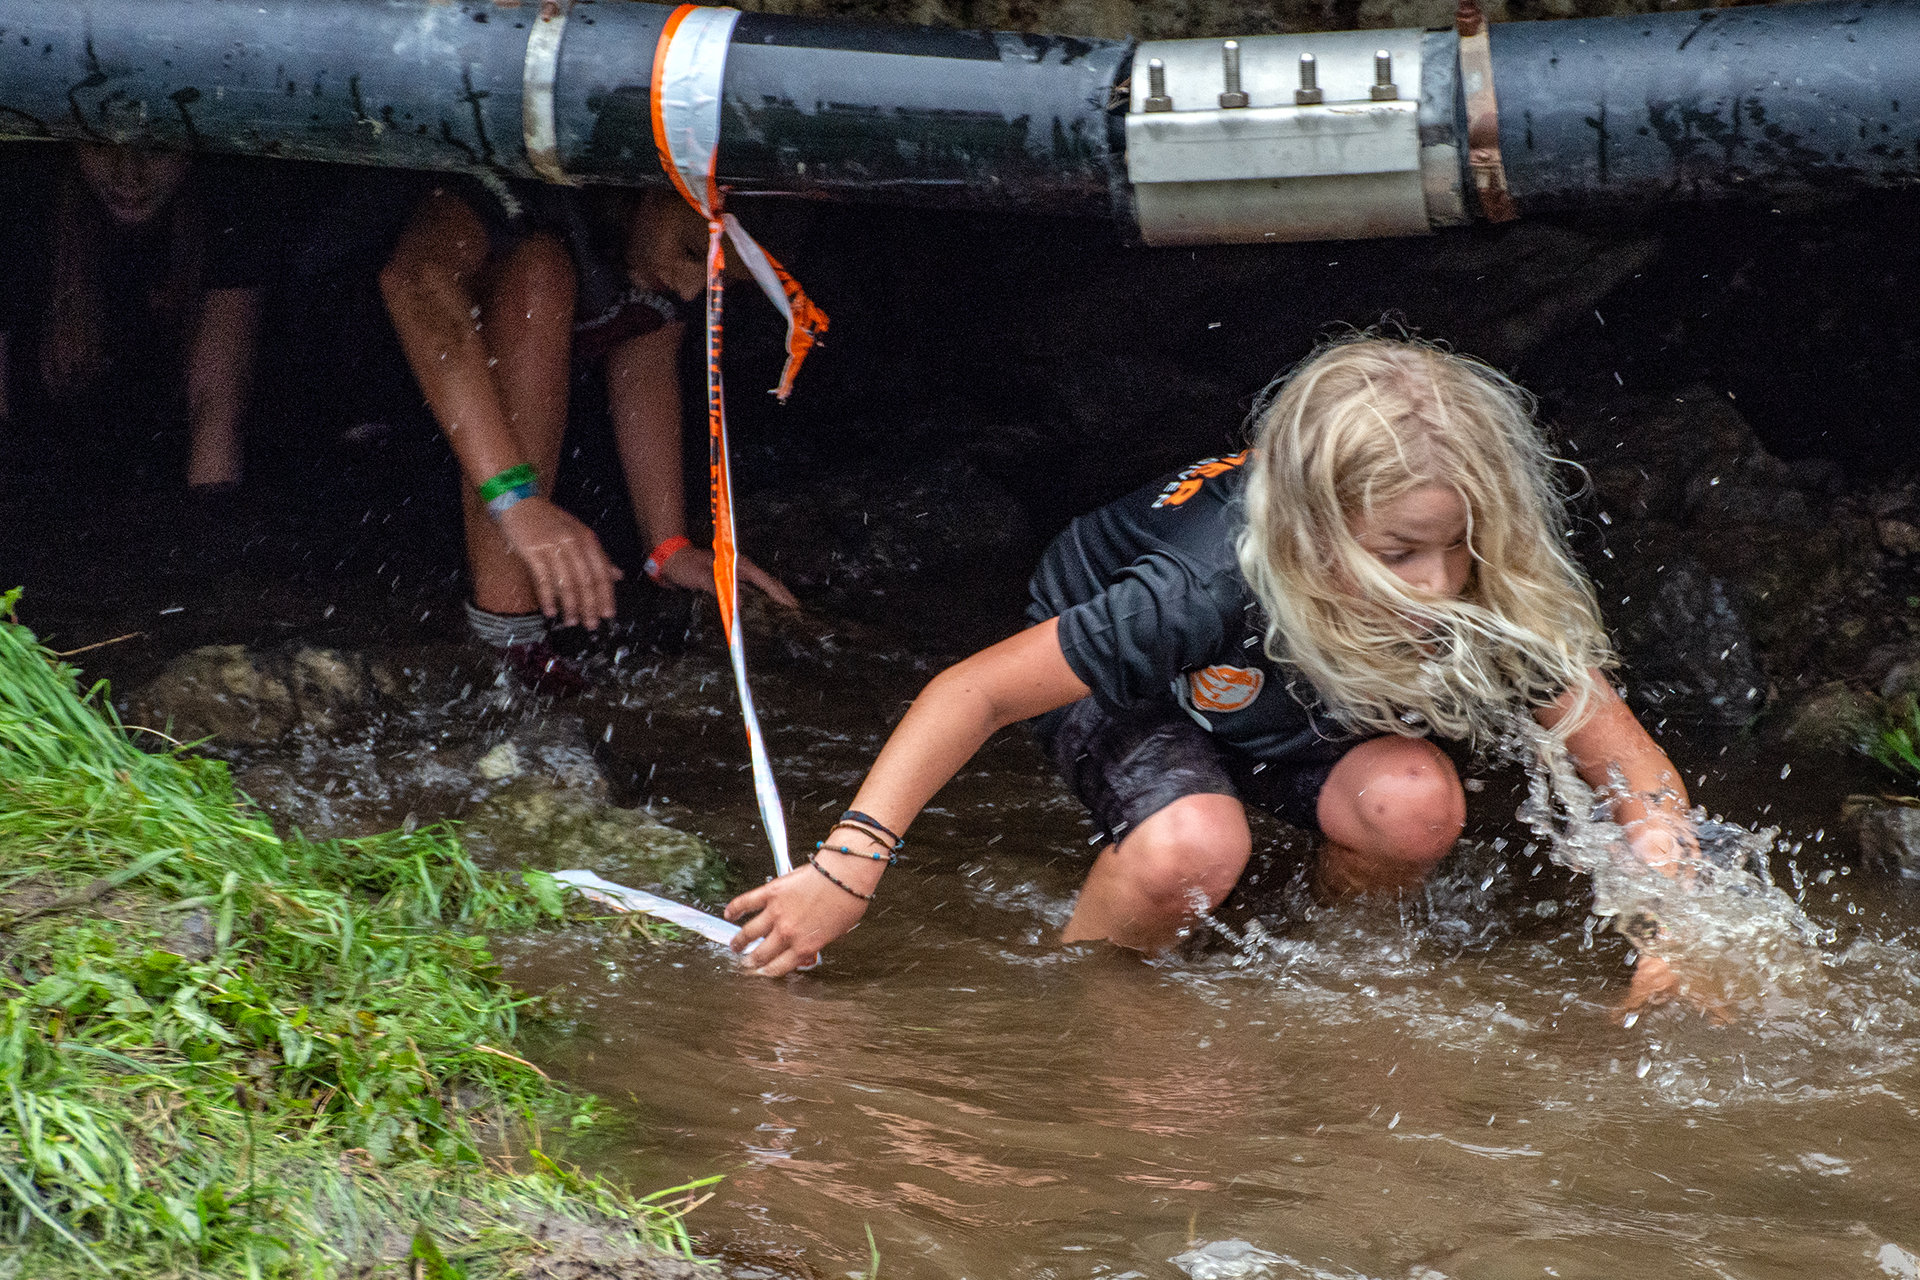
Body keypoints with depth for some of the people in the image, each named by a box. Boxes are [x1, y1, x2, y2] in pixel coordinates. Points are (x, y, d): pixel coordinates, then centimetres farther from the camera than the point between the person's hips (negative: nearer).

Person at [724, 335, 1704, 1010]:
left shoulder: (1487, 597, -32)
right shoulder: (1201, 591, -43)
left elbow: (1628, 760, -26)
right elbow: (979, 689, -36)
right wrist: (846, 867, -42)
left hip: (1298, 714, 4)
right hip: (1126, 694, -4)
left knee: (1415, 806, -28)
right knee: (1192, 844, -37)